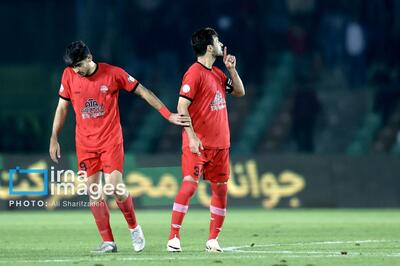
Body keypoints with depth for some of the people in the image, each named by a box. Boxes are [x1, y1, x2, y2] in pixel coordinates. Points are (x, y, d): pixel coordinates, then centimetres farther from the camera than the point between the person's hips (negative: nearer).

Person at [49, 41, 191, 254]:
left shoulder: (113, 74, -9)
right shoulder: (69, 76, -1)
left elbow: (143, 92, -2)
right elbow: (62, 107, 9)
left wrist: (168, 115, -5)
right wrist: (54, 139, 7)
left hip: (111, 139, -3)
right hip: (84, 143, 3)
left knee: (115, 187, -15)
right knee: (93, 193, -1)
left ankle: (134, 228, 9)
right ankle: (108, 242, 5)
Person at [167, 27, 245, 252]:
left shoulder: (217, 74, 14)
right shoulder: (195, 73, -11)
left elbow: (240, 92, 24)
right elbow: (182, 106, -15)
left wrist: (231, 68, 9)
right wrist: (192, 137, -21)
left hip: (220, 143, 8)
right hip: (199, 144, -8)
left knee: (221, 188, 5)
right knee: (189, 185, -15)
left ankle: (213, 239, 11)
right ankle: (174, 237, -12)